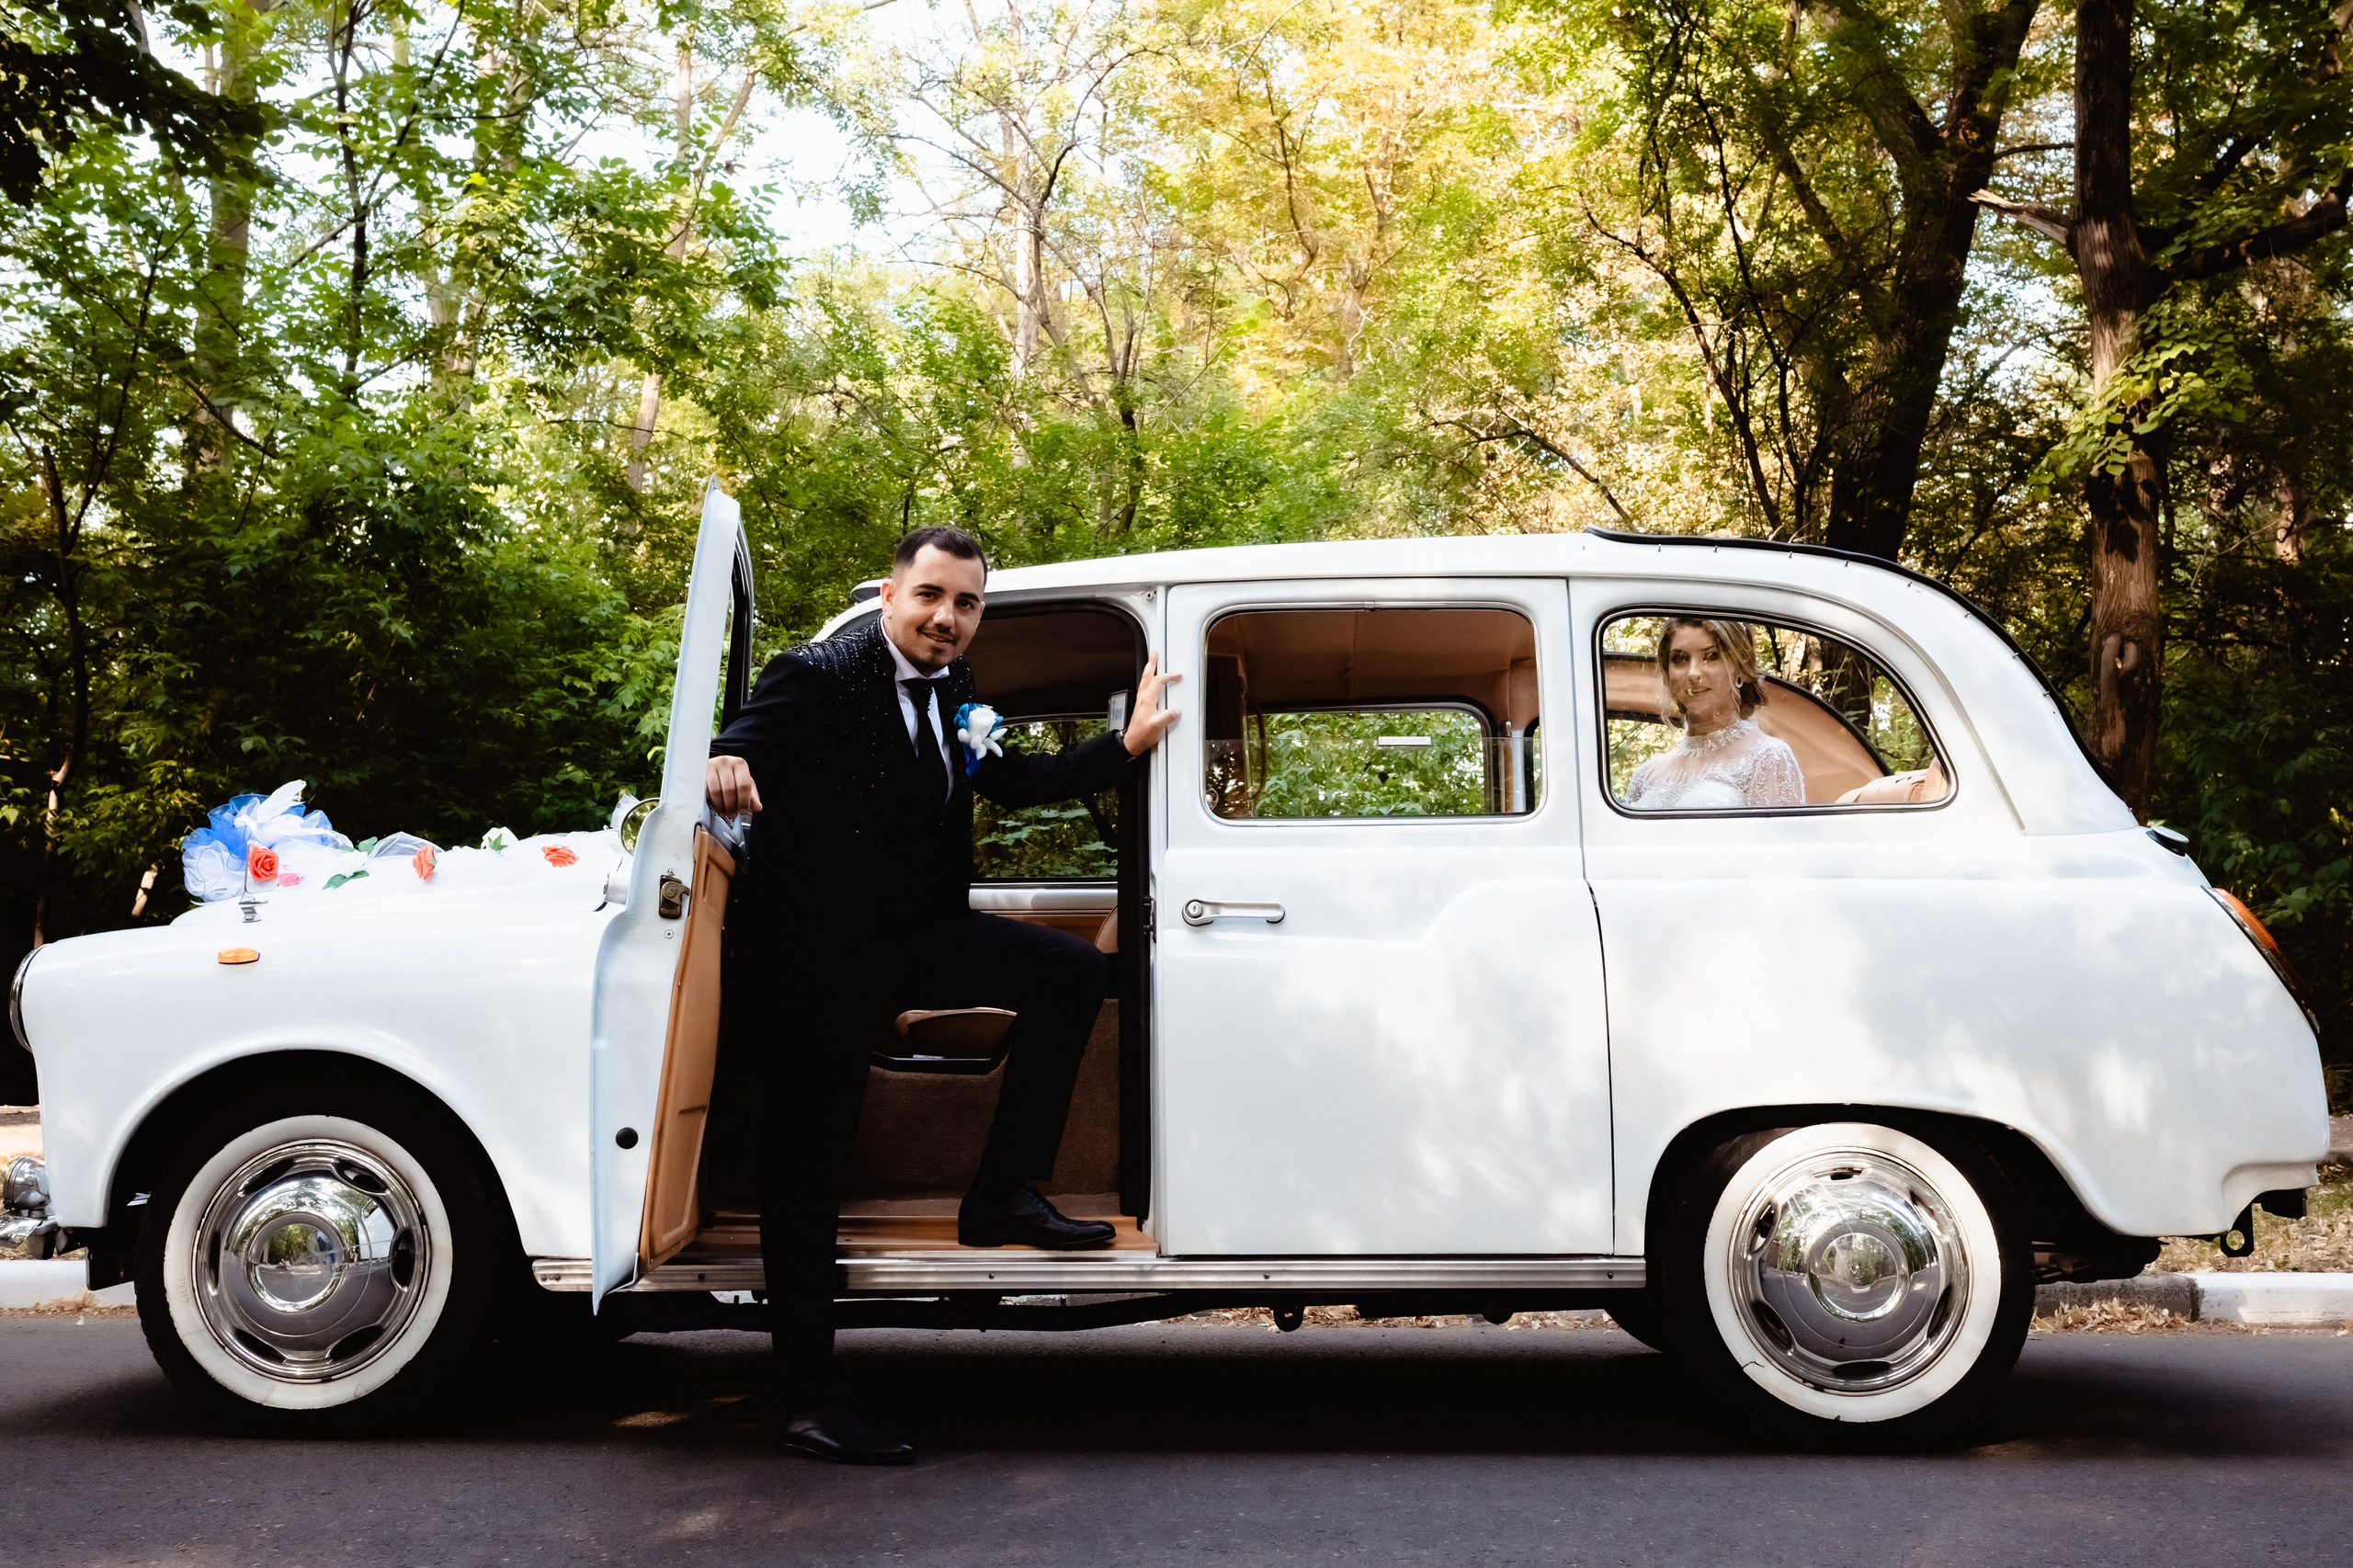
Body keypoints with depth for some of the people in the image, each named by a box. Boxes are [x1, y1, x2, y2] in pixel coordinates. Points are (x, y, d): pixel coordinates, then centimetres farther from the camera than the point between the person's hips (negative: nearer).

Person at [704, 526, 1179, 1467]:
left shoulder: (955, 694, 9)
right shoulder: (817, 679, -14)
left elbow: (1017, 782, 14)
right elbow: (740, 753, -23)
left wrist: (1126, 746, 8)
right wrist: (726, 767, -47)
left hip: (915, 935, 7)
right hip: (819, 961, -7)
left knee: (1073, 970, -1)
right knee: (809, 1168, -1)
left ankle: (1003, 1193, 5)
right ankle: (807, 1404, 8)